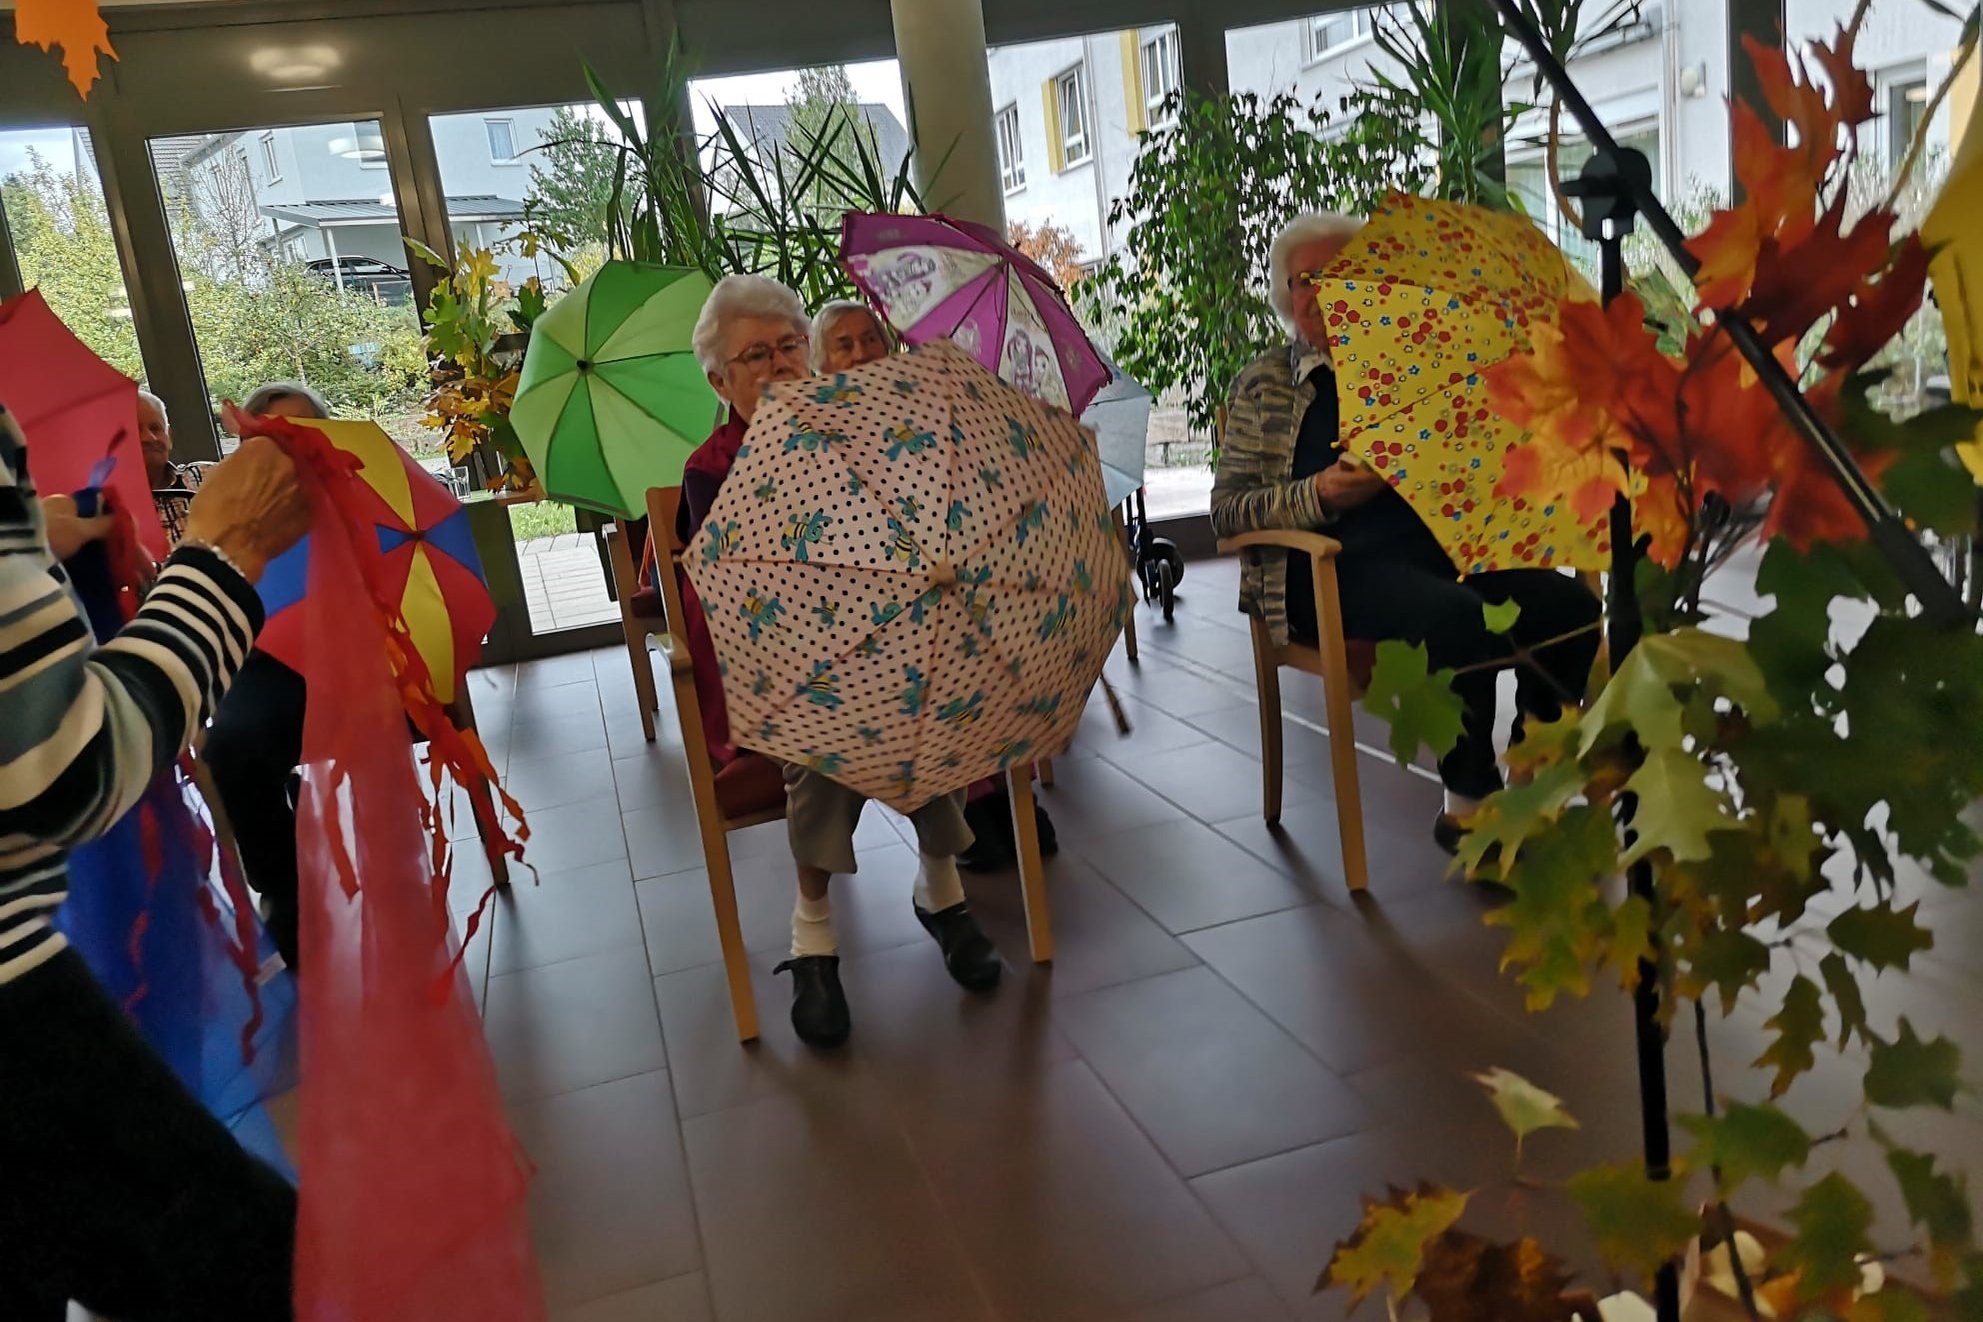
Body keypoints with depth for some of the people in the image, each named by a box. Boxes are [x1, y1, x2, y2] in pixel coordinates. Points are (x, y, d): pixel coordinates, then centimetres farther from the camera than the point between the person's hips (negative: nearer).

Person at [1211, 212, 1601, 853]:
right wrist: (1319, 495, -15)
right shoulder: (1265, 383, 11)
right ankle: (1468, 806, -16)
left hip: (1435, 549, 5)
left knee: (1570, 605, -20)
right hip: (1330, 573, -4)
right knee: (1457, 616, -33)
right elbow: (1226, 510, 2)